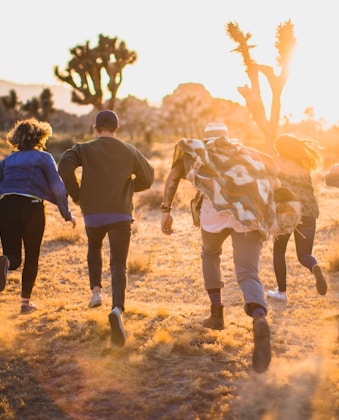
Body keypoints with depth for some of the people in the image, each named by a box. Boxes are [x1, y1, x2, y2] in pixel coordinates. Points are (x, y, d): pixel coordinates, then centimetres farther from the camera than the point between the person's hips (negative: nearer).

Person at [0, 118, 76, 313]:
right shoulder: (44, 158, 7)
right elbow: (57, 187, -1)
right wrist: (67, 214, 4)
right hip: (32, 207, -2)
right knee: (32, 256, 13)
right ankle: (26, 301, 14)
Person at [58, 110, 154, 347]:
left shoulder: (85, 150, 1)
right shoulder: (130, 152, 8)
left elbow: (65, 166, -16)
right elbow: (148, 178, 16)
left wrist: (76, 194, -3)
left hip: (93, 213, 0)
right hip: (121, 214, 0)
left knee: (94, 249, 31)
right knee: (119, 265, -4)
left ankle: (96, 290, 14)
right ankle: (118, 309, -27)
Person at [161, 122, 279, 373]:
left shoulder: (198, 149, 27)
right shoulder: (248, 153, 34)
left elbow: (174, 174, 13)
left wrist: (166, 210, 9)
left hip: (216, 209, -1)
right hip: (251, 213, 1)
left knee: (210, 254, 30)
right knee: (248, 274, -4)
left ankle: (217, 314, 26)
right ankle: (260, 319, -35)